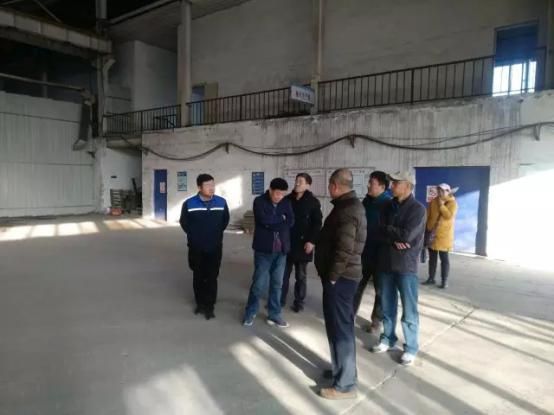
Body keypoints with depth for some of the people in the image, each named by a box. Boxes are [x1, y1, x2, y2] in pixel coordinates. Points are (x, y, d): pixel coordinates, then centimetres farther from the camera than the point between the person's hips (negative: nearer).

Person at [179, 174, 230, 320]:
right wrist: (193, 236, 10)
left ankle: (209, 306, 14)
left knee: (212, 277, 3)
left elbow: (225, 220, 10)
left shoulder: (221, 202, -7)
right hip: (196, 248, 0)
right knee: (198, 277, 13)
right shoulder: (189, 204, -11)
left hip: (215, 248, 0)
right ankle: (200, 303, 28)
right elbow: (184, 222, 6)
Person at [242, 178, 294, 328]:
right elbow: (264, 220, -20)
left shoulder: (286, 203, 5)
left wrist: (273, 223, -14)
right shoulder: (259, 201, -6)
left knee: (277, 284, 11)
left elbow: (291, 222, -6)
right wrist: (281, 219, -8)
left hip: (281, 250, 4)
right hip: (264, 249, -4)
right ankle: (250, 312, 22)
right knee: (259, 283, 2)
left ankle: (274, 314, 25)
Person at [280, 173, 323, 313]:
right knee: (283, 274, 9)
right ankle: (280, 299, 23)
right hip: (286, 243, 3)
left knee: (300, 276, 10)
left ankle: (299, 302, 23)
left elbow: (317, 223, -7)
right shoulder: (288, 199, 5)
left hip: (303, 244, -3)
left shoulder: (313, 202, -5)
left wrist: (312, 241, -15)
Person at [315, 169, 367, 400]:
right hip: (342, 276, 10)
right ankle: (343, 370, 33)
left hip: (340, 277, -10)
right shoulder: (350, 205, 13)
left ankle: (345, 384, 8)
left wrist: (332, 276, -17)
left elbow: (345, 249, -26)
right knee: (341, 325, 19)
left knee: (339, 328, -2)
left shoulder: (347, 210, -20)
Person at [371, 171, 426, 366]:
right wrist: (394, 239, -18)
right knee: (387, 305, 16)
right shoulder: (389, 206, 9)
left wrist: (388, 229, -6)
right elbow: (379, 231, 0)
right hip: (386, 262, 6)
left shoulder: (417, 209, -10)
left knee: (409, 310, 5)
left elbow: (407, 235, -20)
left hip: (406, 265, -5)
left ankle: (411, 348, 18)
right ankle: (387, 339, 32)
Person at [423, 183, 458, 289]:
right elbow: (428, 215, 12)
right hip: (431, 233, 5)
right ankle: (431, 278, 21)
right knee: (432, 257, 12)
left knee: (444, 258, 0)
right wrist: (427, 227, 7)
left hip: (443, 235, -5)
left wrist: (442, 205, -16)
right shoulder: (433, 201, 8)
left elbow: (449, 216, -19)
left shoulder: (452, 203, -5)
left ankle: (444, 281, 6)